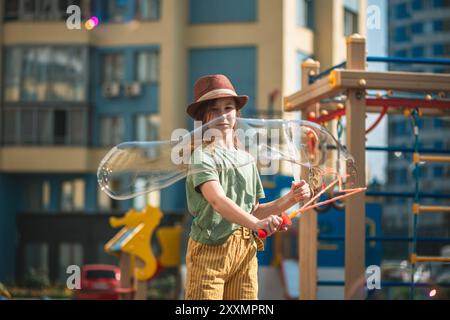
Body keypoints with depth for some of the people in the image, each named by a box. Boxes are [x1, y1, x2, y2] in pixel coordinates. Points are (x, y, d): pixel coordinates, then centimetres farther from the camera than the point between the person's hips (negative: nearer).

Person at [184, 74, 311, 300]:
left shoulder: (246, 159, 16)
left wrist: (291, 199, 3)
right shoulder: (202, 155, -6)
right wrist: (257, 224, -38)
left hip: (246, 252, 6)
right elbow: (217, 200, -24)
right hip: (210, 249, -6)